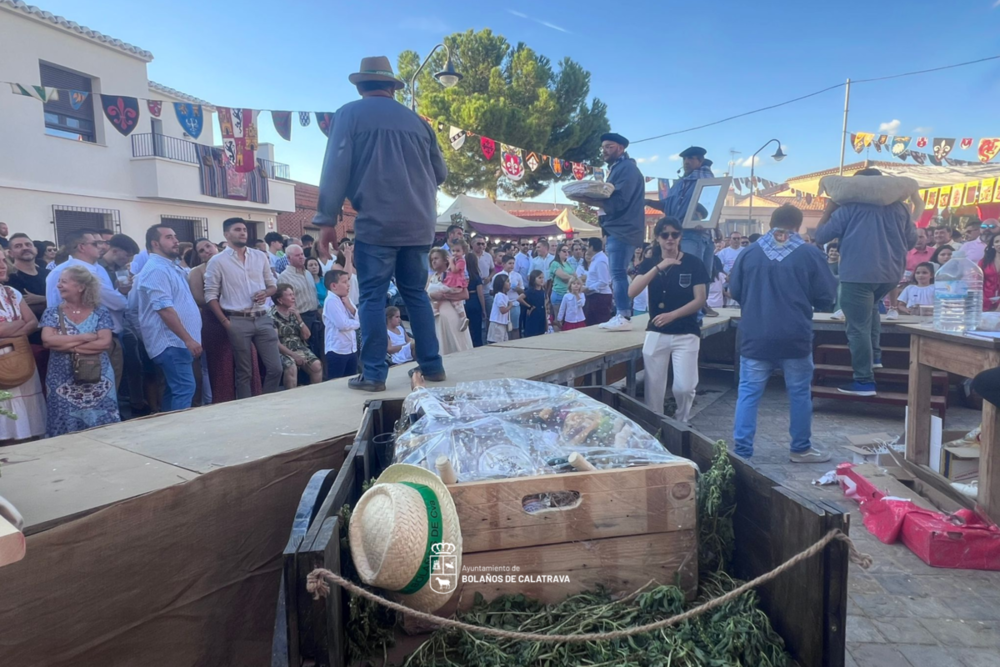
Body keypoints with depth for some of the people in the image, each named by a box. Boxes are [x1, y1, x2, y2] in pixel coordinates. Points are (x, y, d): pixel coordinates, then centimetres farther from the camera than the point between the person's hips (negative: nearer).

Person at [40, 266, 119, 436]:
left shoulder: (100, 312, 0)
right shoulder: (52, 313, 5)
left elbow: (105, 343, -12)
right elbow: (47, 340, -11)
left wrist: (67, 345, -12)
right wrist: (85, 337, -13)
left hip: (98, 382, -1)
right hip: (63, 384, 1)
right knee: (67, 431, 5)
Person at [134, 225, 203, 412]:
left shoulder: (172, 268, 17)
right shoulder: (156, 269, -14)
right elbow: (165, 309, -22)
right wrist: (188, 339, -22)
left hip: (176, 341, 10)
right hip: (171, 341, -10)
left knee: (175, 389, 14)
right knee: (185, 389, -11)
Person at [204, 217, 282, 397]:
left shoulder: (260, 256, 11)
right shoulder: (217, 261, -1)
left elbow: (272, 284, 17)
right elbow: (210, 295, -1)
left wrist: (266, 293, -6)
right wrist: (225, 321, -8)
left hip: (263, 318, 4)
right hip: (238, 321, -3)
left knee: (275, 368, 2)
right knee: (244, 372, 6)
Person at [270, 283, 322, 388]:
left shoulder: (294, 313, 14)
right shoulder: (272, 316, -6)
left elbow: (306, 336, 9)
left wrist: (298, 318, -3)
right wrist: (293, 355, -19)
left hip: (300, 348, 6)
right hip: (283, 352, -5)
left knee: (317, 365, -20)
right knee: (291, 368, -35)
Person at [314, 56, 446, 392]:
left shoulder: (351, 113, 4)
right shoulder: (415, 120, 15)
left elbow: (336, 169, -4)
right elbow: (440, 173, 20)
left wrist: (327, 219, -1)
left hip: (376, 223, -4)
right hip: (418, 224, 4)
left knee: (373, 297, 0)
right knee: (416, 293, 12)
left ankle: (373, 373, -1)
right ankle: (432, 366, 13)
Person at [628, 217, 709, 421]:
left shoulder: (694, 263, -2)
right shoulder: (649, 263, 4)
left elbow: (700, 300, -5)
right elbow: (632, 292, -12)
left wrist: (672, 315, -18)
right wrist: (658, 268, -20)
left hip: (686, 334, -2)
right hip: (655, 333, 2)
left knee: (684, 387, -9)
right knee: (654, 388, 5)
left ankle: (681, 423, 20)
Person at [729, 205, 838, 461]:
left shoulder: (749, 252, 0)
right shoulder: (811, 253, -3)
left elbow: (734, 291, 6)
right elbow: (826, 297, 0)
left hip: (755, 336, 1)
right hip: (795, 337, -1)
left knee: (749, 393, 6)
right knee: (800, 393, 14)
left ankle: (742, 451, 6)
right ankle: (801, 449, 26)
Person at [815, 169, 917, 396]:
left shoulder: (849, 208, -1)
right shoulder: (899, 207, 11)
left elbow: (820, 236, 2)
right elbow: (912, 240, 18)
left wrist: (828, 211, 17)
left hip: (858, 274, -5)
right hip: (891, 273, 6)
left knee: (858, 327, -2)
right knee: (870, 307, 32)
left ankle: (864, 381, -1)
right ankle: (874, 355, 27)